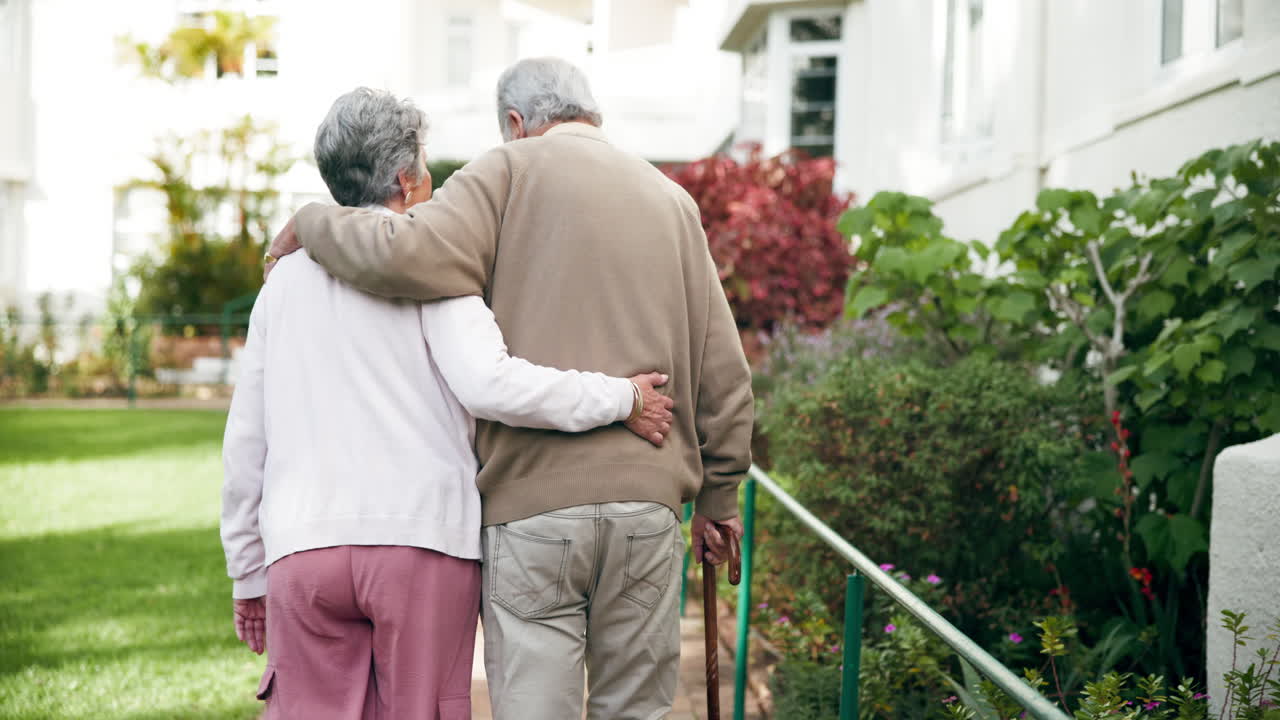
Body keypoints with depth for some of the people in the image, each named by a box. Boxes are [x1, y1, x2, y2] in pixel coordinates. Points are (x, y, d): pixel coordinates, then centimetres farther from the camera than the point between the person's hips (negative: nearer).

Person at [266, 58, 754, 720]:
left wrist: (311, 224, 3)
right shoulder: (671, 200, 14)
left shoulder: (510, 173, 1)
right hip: (648, 501, 4)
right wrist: (718, 497, 23)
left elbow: (402, 254, -16)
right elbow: (722, 373, 14)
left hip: (531, 504, -3)